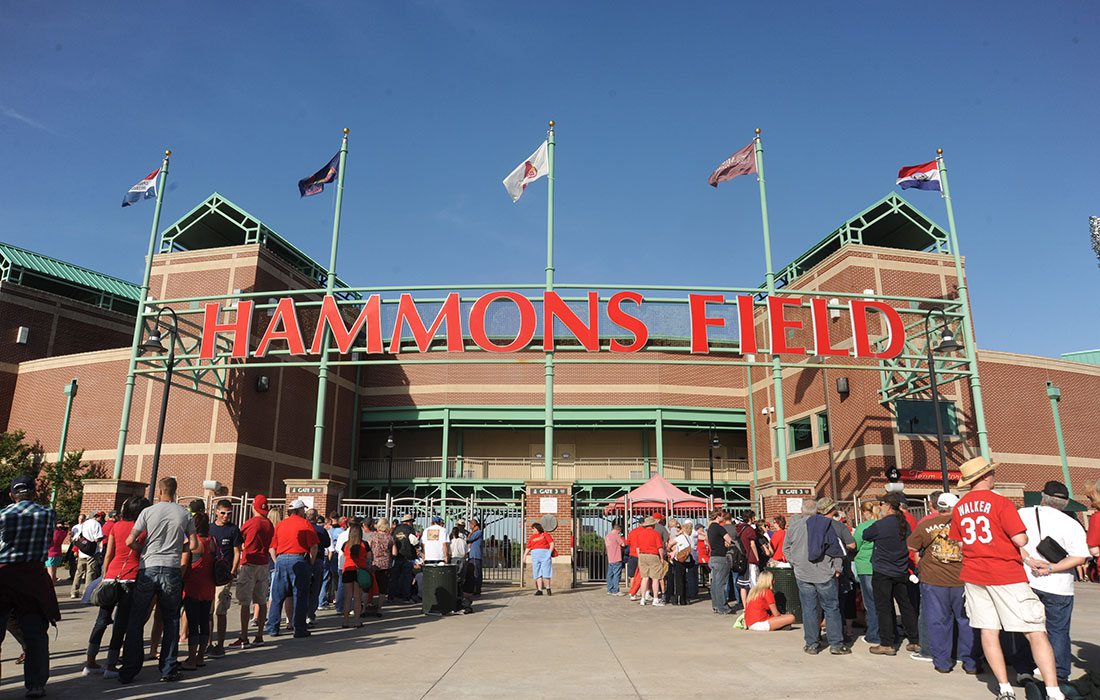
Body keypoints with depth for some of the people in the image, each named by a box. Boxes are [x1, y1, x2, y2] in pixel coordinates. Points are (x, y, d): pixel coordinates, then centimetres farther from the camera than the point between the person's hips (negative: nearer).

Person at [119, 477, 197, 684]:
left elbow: (130, 541, -4)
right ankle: (168, 670, 13)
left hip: (148, 568, -1)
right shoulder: (184, 514, 2)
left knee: (136, 621, 10)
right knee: (171, 621, 11)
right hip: (172, 570, 1)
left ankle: (128, 671, 12)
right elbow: (193, 544, 2)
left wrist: (143, 549, 13)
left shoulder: (148, 512, -2)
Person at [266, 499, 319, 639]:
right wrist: (311, 563, 3)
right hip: (299, 560, -4)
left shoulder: (280, 524, 12)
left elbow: (271, 548, 10)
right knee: (300, 596, 2)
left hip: (281, 560, 4)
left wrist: (277, 562, 14)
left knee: (277, 596, 13)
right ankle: (299, 630, 5)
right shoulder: (305, 524, -1)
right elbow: (313, 547, -7)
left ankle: (272, 628, 17)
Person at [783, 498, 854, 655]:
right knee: (831, 608, 9)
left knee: (809, 609, 6)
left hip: (803, 574, 0)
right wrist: (837, 568, 7)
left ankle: (812, 644, 11)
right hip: (826, 574, 0)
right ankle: (836, 644, 11)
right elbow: (838, 548, -1)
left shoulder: (794, 526, 0)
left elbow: (786, 549, 7)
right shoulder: (829, 524, -2)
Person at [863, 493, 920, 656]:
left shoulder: (880, 525, -17)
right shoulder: (904, 524, 2)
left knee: (883, 608, 1)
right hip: (901, 572, 6)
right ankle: (915, 641, 22)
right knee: (906, 606, 15)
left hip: (882, 573, -6)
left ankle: (887, 644, 4)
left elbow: (865, 535, -1)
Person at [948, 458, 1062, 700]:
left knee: (989, 631, 8)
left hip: (973, 575, 6)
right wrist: (1028, 556, 4)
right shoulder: (1000, 502, -12)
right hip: (1006, 575, -5)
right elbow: (1020, 539, -17)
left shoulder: (959, 508, 6)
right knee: (1036, 632, 0)